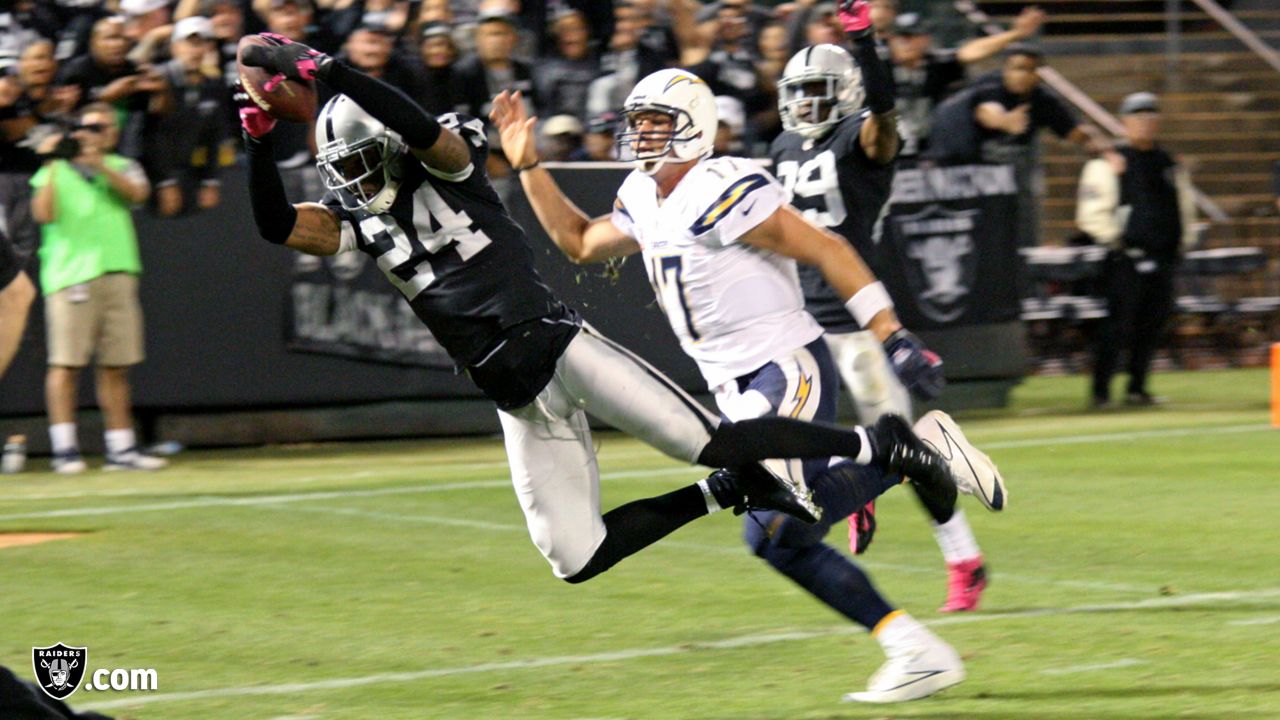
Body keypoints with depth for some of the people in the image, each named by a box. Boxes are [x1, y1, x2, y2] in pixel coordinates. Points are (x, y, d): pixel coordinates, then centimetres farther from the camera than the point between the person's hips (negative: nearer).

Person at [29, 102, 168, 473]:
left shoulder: (123, 168, 16)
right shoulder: (55, 171, 8)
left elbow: (137, 193, -5)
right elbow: (43, 214, -7)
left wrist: (100, 165, -13)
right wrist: (54, 165, -9)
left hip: (117, 272, 3)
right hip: (71, 274, -3)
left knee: (115, 367, 4)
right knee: (66, 363, -9)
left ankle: (121, 448, 7)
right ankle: (65, 449, -9)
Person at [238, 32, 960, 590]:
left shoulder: (448, 172, -4)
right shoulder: (360, 222, 11)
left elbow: (421, 127, -26)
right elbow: (277, 226, -2)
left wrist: (324, 69, -28)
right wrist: (261, 141, -15)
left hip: (557, 345, -7)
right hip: (517, 399, 7)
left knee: (715, 443, -16)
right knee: (576, 560, -1)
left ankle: (880, 445, 1)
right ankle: (725, 493, 14)